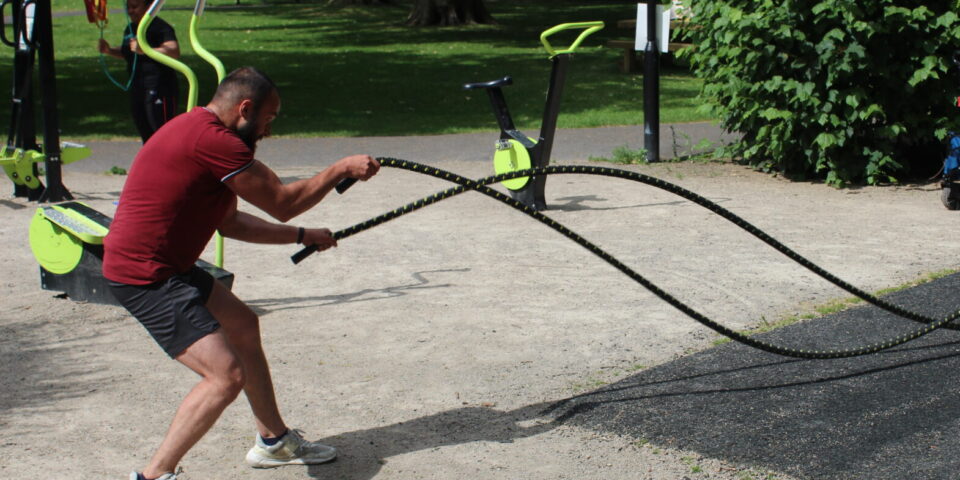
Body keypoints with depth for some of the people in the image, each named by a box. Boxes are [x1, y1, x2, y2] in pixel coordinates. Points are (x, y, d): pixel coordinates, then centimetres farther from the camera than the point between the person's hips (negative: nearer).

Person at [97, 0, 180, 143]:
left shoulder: (160, 27, -12)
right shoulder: (130, 29, 16)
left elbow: (174, 52, -27)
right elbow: (126, 53, 33)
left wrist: (144, 50, -34)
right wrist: (109, 50, 13)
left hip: (159, 89, -9)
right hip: (137, 89, 9)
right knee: (146, 135, 16)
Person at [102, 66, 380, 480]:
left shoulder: (199, 132, 13)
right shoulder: (212, 140, -20)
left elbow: (230, 222, 21)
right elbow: (282, 203, -12)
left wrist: (301, 236, 22)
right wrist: (341, 169, 0)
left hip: (168, 267, 11)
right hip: (144, 276, -11)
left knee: (243, 326, 24)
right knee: (227, 375, -16)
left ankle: (273, 441, 38)